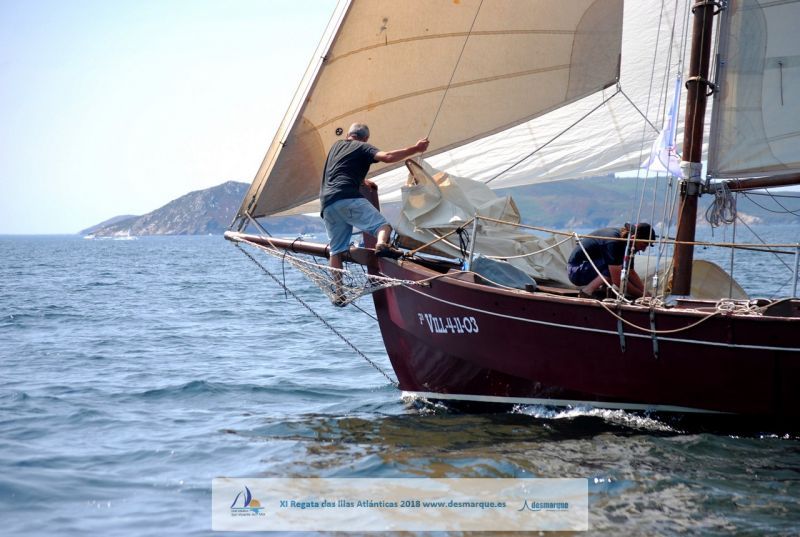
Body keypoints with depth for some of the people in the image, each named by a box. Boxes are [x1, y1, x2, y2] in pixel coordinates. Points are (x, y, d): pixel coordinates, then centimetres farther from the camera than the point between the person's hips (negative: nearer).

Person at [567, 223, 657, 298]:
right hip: (576, 270, -9)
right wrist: (641, 295, -24)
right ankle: (587, 291, -16)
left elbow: (631, 273, 8)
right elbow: (617, 280, -31)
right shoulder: (613, 242, -29)